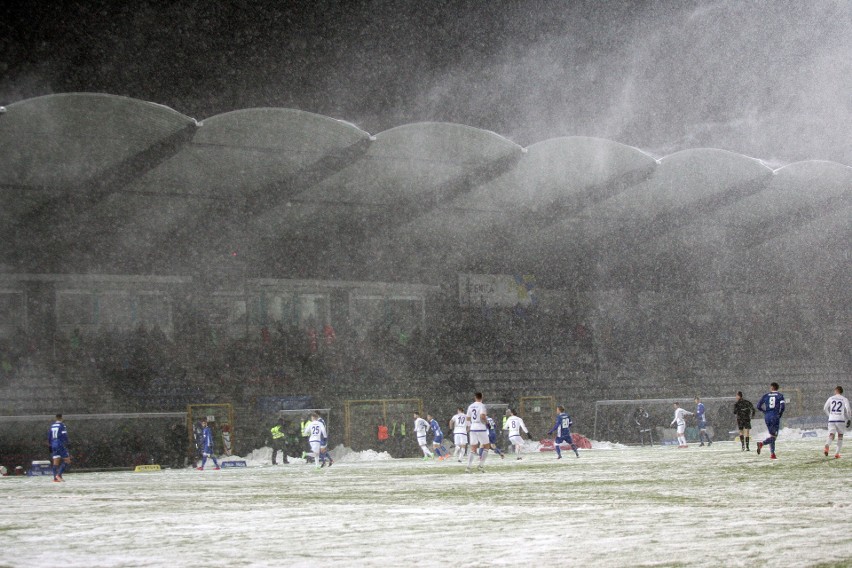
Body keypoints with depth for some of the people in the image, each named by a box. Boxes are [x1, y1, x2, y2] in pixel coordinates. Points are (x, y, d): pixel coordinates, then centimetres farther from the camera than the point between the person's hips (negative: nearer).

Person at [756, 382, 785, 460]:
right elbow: (782, 407, -11)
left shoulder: (766, 396, 7)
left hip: (767, 417, 3)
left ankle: (772, 454, 9)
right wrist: (780, 414, 6)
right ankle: (761, 444, -29)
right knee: (773, 436, -3)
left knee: (772, 435, 14)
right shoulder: (780, 396, 2)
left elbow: (758, 406, 4)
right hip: (775, 417, -3)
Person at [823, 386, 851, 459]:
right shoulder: (844, 399, 2)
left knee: (831, 435, -4)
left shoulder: (831, 398, 9)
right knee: (840, 436, 15)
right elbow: (848, 410, -9)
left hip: (831, 419, 1)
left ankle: (827, 446, -36)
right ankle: (837, 453, 10)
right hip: (841, 420, -1)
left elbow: (825, 408, 15)